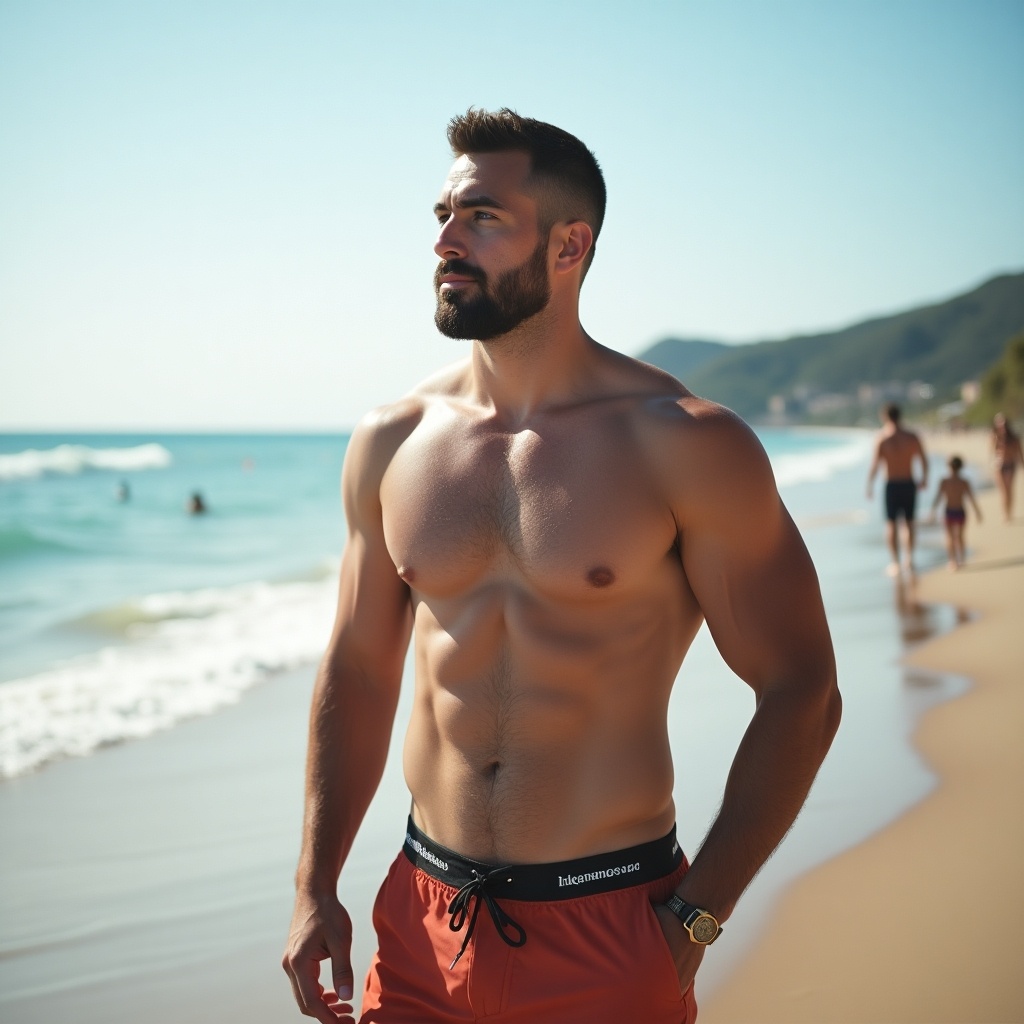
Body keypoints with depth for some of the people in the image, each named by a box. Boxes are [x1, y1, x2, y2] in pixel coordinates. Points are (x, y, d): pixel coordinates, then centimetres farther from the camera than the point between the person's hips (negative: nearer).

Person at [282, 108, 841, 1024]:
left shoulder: (684, 444, -11)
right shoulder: (390, 443, 2)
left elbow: (800, 692, -8)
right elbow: (359, 671, 10)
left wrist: (695, 919, -9)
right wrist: (315, 889, 5)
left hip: (608, 938, -3)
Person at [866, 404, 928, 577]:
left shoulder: (882, 439, -12)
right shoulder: (912, 437, -2)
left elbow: (875, 465, -13)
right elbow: (924, 461, 5)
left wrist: (870, 485, -1)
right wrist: (924, 479, 20)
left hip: (892, 485, -3)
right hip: (909, 484, 3)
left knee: (891, 524, 6)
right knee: (909, 523, 17)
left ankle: (895, 562, 4)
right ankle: (909, 559, 18)